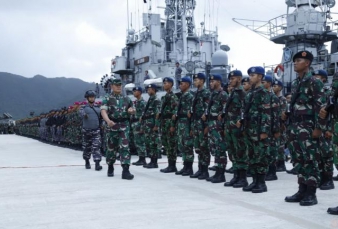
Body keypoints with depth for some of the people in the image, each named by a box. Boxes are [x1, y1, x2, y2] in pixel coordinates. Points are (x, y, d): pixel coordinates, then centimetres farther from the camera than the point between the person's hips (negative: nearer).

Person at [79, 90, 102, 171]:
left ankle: (97, 164, -13)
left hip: (96, 131, 1)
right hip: (86, 131, -1)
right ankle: (87, 162, 30)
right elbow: (80, 111, -23)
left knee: (96, 147, -10)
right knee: (86, 147, 10)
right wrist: (84, 114, -43)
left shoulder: (98, 107, 9)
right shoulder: (84, 107, -1)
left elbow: (101, 118, 17)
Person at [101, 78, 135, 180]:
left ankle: (125, 171, -14)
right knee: (111, 148, 10)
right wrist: (108, 120, -33)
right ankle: (110, 168, 31)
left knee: (125, 147, -10)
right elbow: (103, 111, -13)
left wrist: (131, 110, 0)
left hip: (124, 126, 2)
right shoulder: (107, 99, 1)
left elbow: (131, 109, 26)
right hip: (112, 126, -2)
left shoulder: (126, 99, 13)